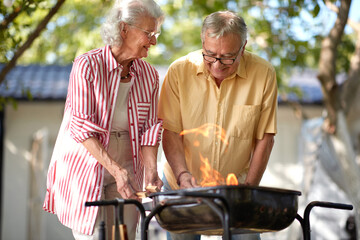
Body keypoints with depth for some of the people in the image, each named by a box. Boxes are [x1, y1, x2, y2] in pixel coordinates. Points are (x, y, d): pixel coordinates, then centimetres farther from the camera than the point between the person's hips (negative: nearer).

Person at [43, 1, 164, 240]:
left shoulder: (149, 75, 2)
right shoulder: (87, 66, -13)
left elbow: (149, 129, 2)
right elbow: (81, 128, -17)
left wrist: (151, 170, -15)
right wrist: (116, 170, -25)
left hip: (127, 169, 4)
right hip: (85, 167, -4)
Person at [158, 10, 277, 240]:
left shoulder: (264, 74, -10)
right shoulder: (179, 71, -10)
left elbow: (264, 137, -4)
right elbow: (171, 132, -6)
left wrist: (250, 186, -8)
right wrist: (182, 174, -20)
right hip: (183, 187, 0)